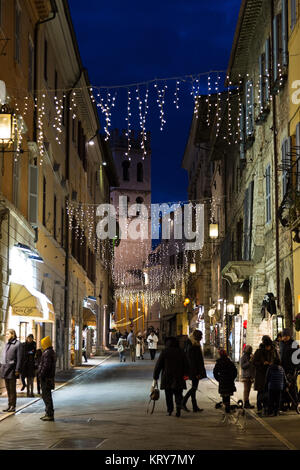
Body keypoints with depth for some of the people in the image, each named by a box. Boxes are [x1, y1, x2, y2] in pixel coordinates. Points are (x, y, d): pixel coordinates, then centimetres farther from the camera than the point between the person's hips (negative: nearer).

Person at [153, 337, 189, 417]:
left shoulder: (164, 352, -3)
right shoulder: (181, 352, 3)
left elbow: (158, 365, -2)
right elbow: (186, 366, 6)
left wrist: (155, 376, 5)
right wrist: (184, 374, 18)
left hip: (167, 378, -1)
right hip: (178, 378, 1)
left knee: (168, 395, 12)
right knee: (178, 394, 5)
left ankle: (169, 410, 14)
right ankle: (178, 407, -17)